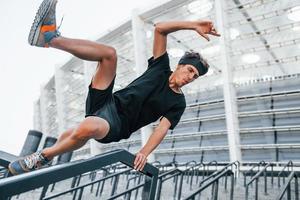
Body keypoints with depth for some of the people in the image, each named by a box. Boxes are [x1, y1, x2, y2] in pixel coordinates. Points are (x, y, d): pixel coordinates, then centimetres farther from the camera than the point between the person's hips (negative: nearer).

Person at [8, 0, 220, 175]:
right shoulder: (162, 68, 12)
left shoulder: (178, 103, 6)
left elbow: (162, 129, -6)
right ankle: (50, 36, -16)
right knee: (109, 53, -16)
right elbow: (159, 28, 5)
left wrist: (144, 152, -23)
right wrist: (193, 25, -2)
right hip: (107, 103, 4)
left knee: (87, 128, -40)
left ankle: (43, 156, -14)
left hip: (116, 126, -3)